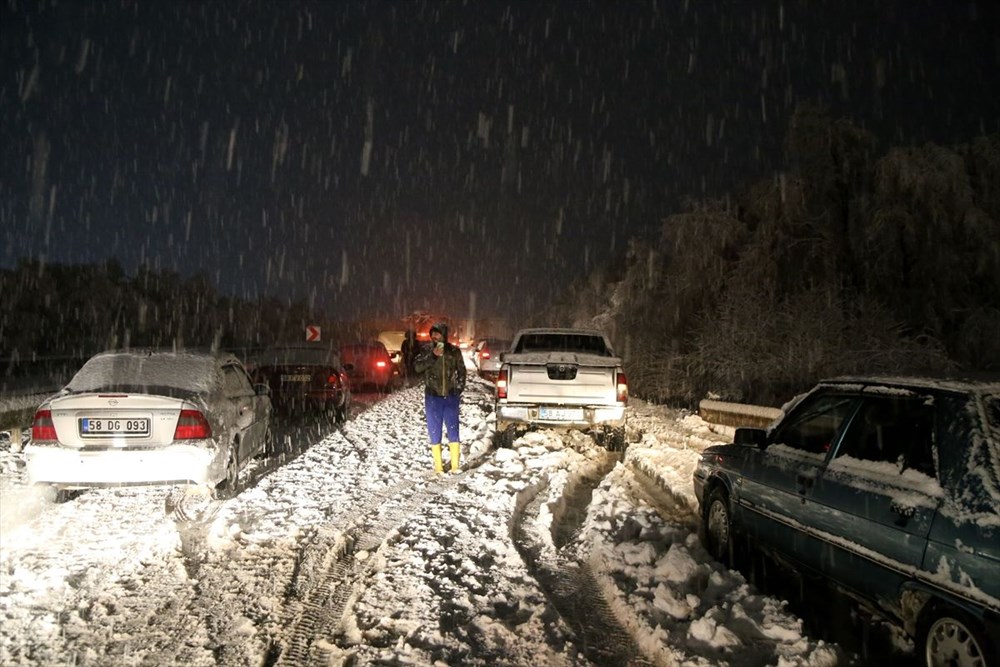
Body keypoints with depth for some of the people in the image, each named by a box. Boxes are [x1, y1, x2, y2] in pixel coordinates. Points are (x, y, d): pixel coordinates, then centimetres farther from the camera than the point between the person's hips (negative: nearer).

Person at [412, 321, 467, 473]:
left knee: (453, 431, 1)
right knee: (434, 433, 4)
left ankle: (455, 466, 11)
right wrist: (433, 356, -21)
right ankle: (438, 466, 13)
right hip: (433, 398, 0)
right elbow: (417, 367, -13)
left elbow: (461, 371, 11)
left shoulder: (454, 351, 1)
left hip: (451, 397, 0)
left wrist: (459, 389, 4)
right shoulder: (426, 351, -1)